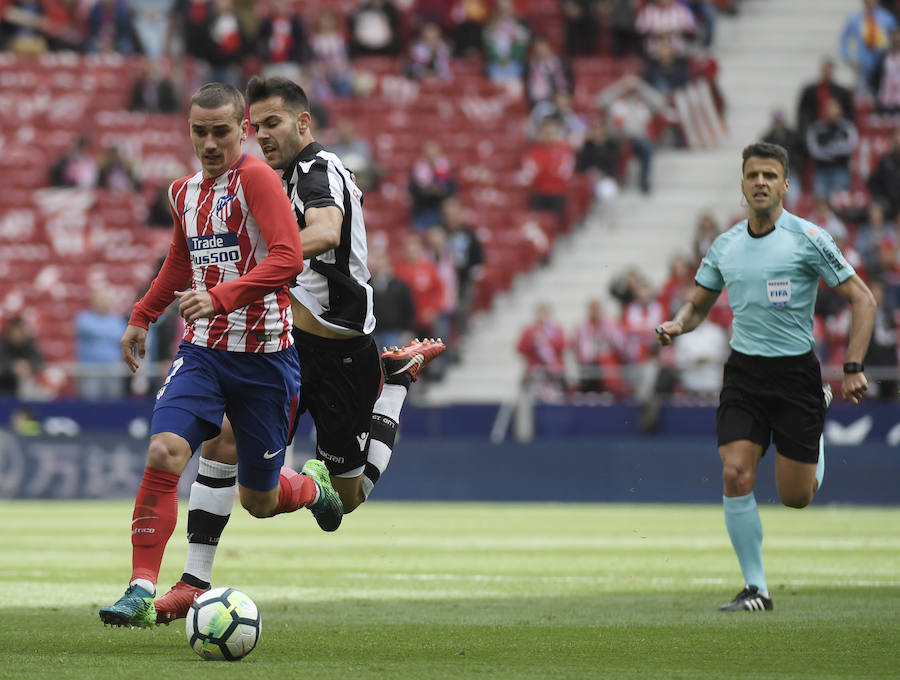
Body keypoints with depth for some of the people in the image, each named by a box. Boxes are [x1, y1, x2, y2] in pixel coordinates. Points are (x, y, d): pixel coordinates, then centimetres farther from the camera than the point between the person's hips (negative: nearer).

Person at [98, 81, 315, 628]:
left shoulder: (256, 178, -12)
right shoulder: (185, 192, 11)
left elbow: (288, 257, -24)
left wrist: (221, 296, -31)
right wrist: (143, 316, 26)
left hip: (265, 356, -5)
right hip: (202, 351, 5)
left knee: (259, 500, 6)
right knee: (164, 453, -20)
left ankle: (313, 486, 43)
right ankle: (142, 592, -19)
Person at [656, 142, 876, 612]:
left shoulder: (807, 239, -8)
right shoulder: (724, 246, 6)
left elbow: (862, 300, -5)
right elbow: (698, 305, 19)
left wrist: (853, 368, -13)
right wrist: (677, 325, -5)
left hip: (795, 374, -3)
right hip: (743, 373, 3)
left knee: (795, 497, 1)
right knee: (736, 476, -15)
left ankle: (815, 436, 38)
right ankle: (755, 588, -5)